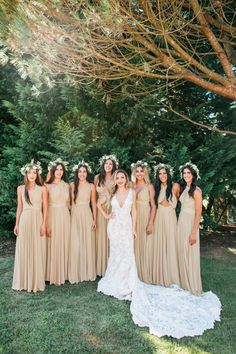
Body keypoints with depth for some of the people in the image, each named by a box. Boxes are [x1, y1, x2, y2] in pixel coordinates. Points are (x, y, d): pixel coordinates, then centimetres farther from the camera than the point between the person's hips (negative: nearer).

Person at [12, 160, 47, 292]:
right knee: (23, 250, 5)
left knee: (37, 250, 3)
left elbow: (45, 208, 0)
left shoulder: (42, 189, 0)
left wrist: (44, 224, -7)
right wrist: (17, 224, 6)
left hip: (38, 220, -1)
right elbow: (19, 207, 9)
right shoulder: (21, 188, 6)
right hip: (24, 221, 2)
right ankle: (24, 281, 19)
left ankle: (37, 281, 17)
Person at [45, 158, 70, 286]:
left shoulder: (66, 185, 8)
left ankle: (63, 274, 24)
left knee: (64, 245, 10)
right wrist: (46, 224, -15)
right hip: (52, 217, -4)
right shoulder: (47, 186, -6)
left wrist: (68, 218, 13)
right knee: (53, 246, 2)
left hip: (65, 217, 4)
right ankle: (53, 275, 17)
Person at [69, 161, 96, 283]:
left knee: (88, 243, 5)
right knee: (75, 245, 1)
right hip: (74, 216, 0)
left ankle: (88, 272, 20)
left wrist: (94, 219, -1)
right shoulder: (72, 185, 3)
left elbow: (93, 204, 4)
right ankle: (75, 273, 15)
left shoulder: (91, 186, 2)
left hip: (87, 216, 0)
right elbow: (69, 201, 4)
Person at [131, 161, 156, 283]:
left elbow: (153, 206, -6)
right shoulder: (132, 186, 8)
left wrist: (150, 223, -14)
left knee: (145, 248, 2)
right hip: (134, 219, 4)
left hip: (145, 218, -4)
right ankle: (136, 275, 24)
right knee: (135, 247, 10)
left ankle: (146, 277, 17)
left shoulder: (149, 186, -3)